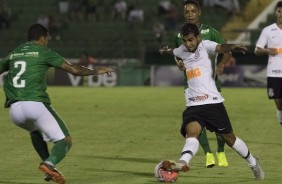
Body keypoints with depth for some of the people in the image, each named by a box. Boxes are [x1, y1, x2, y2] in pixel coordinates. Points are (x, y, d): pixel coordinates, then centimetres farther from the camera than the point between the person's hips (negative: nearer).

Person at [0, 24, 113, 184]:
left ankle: (48, 166, 21)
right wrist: (95, 71, 19)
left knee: (36, 132, 36)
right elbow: (74, 69, 5)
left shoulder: (14, 54, 20)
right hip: (36, 104, -6)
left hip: (14, 109, 6)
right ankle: (50, 163, -30)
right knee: (65, 140, -1)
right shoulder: (44, 52, 7)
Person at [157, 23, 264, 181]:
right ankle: (184, 161, -51)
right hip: (193, 104, 4)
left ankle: (253, 162, 31)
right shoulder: (182, 51, 12)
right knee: (191, 132, -24)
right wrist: (166, 51, 24)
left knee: (229, 137, 8)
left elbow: (220, 48, -30)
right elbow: (173, 52, 41)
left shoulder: (205, 46, -5)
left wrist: (233, 47, -47)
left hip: (213, 101, -3)